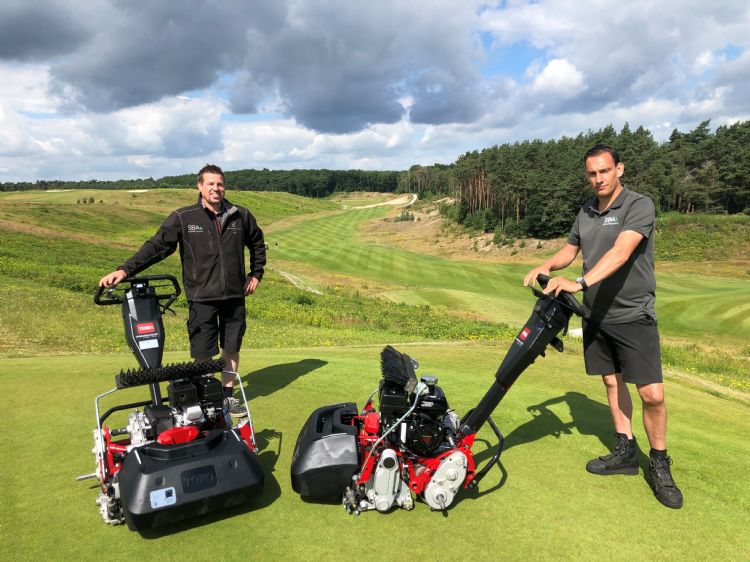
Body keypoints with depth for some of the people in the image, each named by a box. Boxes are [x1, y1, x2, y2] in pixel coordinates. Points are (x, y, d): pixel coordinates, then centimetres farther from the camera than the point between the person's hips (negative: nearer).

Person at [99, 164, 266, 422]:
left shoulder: (240, 216, 3)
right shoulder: (183, 218, -4)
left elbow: (257, 243, 19)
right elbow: (156, 246, -10)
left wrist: (256, 274, 13)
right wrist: (125, 269, -20)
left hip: (235, 296, 3)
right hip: (201, 299, -2)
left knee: (231, 348, 12)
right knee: (203, 354, 3)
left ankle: (227, 396, 30)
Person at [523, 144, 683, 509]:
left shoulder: (639, 206, -14)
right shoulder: (586, 211, 8)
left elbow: (621, 252, -29)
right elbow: (571, 248, 18)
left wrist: (580, 283, -40)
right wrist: (547, 266, -4)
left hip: (633, 315, -6)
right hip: (596, 315, 6)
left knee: (652, 394, -7)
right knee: (612, 381, 14)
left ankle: (659, 465, 14)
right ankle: (625, 451, 29)